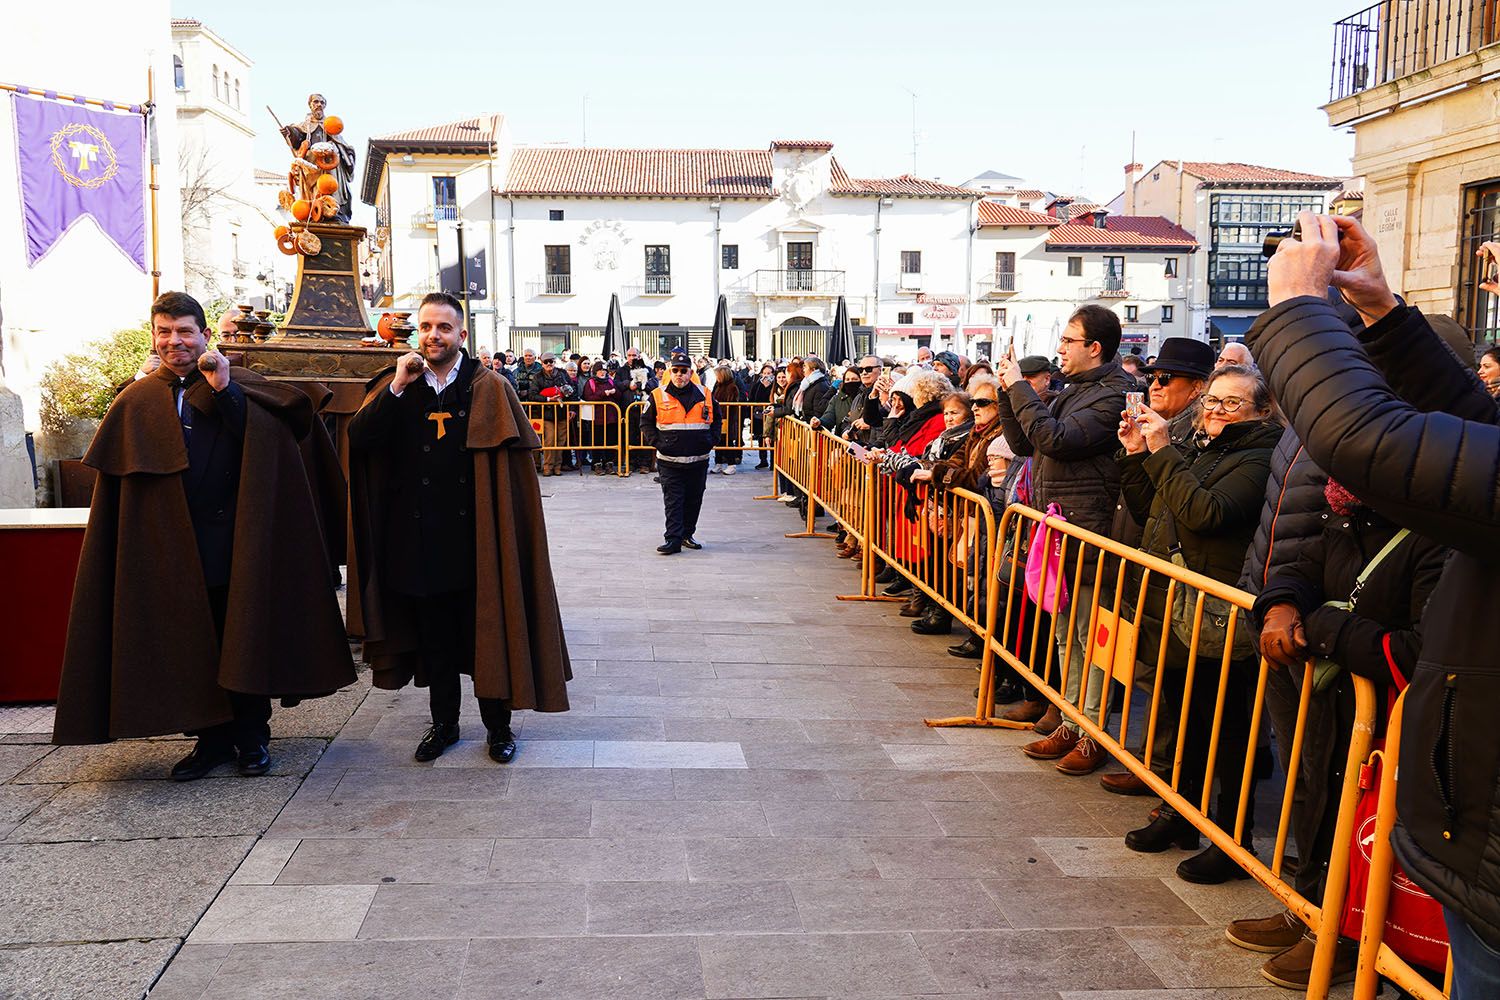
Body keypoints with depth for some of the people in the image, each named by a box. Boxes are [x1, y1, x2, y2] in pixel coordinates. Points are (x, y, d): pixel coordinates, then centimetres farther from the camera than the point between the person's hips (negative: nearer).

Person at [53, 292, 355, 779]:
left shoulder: (238, 387, 3)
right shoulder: (136, 402, 8)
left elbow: (267, 441, -12)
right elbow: (116, 482, 8)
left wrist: (224, 391, -18)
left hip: (233, 545, -2)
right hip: (173, 551, 2)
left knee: (243, 642, 4)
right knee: (192, 647, 7)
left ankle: (252, 735, 17)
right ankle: (213, 737, 20)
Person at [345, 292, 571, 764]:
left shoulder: (489, 389, -1)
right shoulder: (395, 386, 7)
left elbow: (516, 456, -5)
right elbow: (358, 438, -7)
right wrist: (397, 387, -15)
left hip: (474, 536, -3)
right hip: (419, 538, 3)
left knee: (486, 633, 5)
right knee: (434, 635, 13)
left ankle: (498, 725, 18)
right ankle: (443, 722, 26)